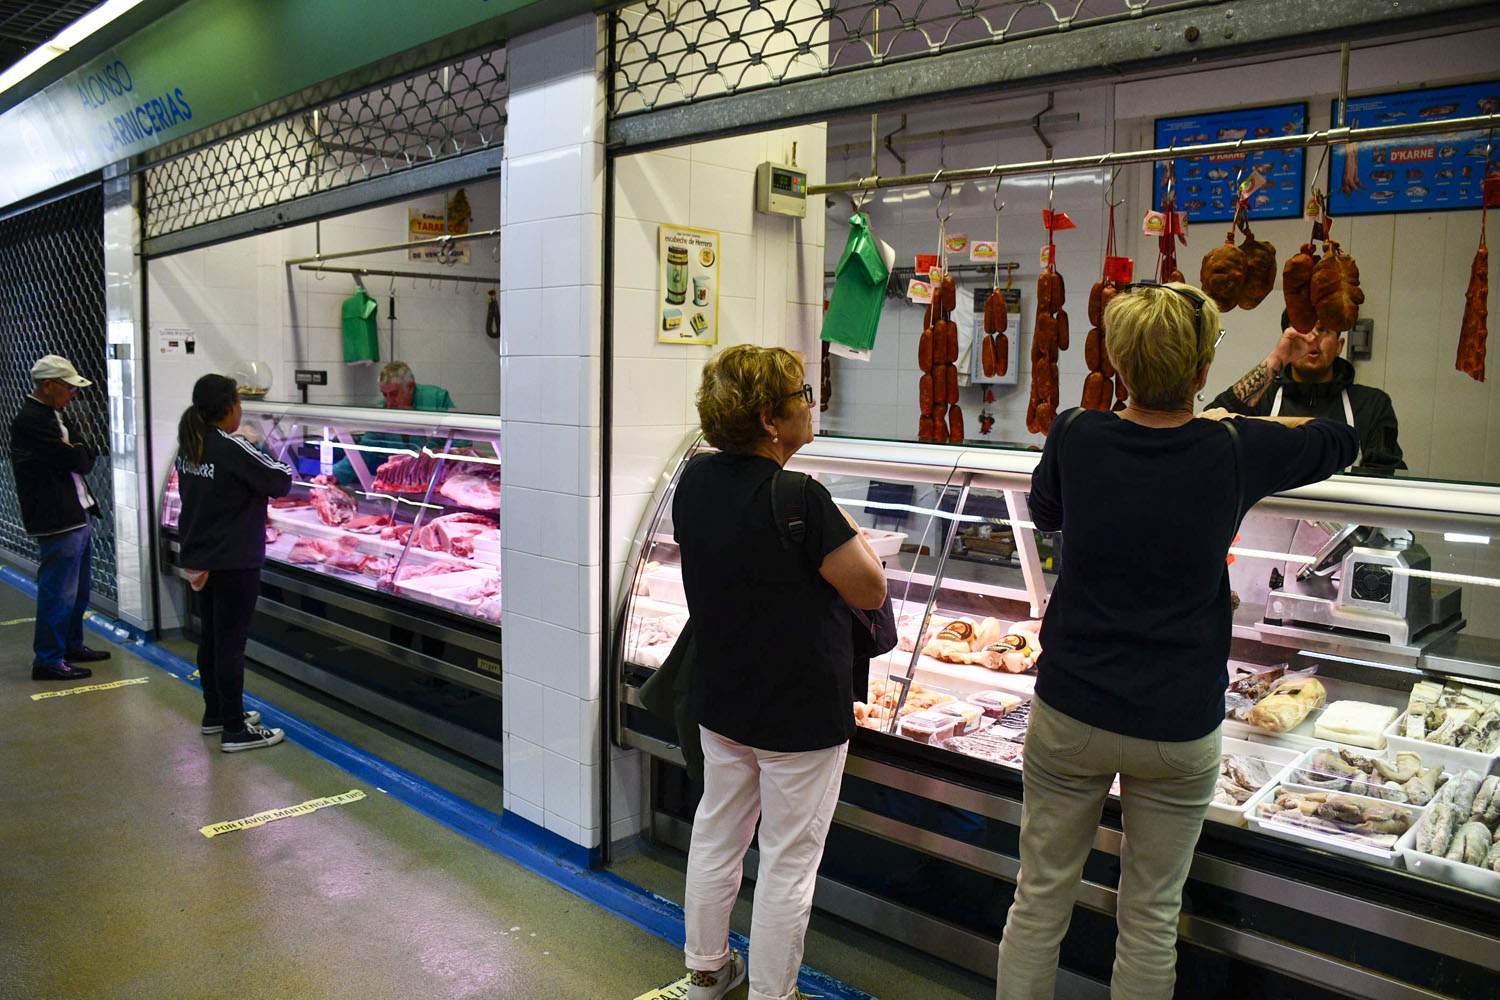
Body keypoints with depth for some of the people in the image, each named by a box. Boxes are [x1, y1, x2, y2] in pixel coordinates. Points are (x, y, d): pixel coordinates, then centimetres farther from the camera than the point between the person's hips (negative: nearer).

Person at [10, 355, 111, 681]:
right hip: (57, 521, -10)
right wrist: (82, 452, 0)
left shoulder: (58, 415, 13)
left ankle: (72, 645, 34)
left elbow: (86, 457, 12)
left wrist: (77, 453, -8)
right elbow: (79, 460, -20)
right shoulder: (29, 421, -18)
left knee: (78, 590, 20)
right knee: (58, 592, -2)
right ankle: (48, 660, 7)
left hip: (77, 516, 10)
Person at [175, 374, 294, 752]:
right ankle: (235, 730, 4)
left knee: (211, 635, 18)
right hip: (235, 563, -8)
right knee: (231, 641, -3)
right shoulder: (234, 449, -20)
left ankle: (215, 713, 31)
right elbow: (281, 481, -13)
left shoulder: (189, 447, 5)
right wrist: (277, 466, 6)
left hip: (201, 559, 8)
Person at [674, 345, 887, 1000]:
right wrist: (847, 530, 0)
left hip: (720, 698, 7)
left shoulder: (694, 482, -3)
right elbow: (871, 590, -17)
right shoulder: (801, 501, -27)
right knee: (788, 860, 9)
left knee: (717, 834, 22)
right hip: (801, 710, -7)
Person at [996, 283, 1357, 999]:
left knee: (1039, 901, 15)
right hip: (1178, 726, 0)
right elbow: (1341, 441, 11)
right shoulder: (1237, 452, -11)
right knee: (1151, 919, 15)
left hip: (1069, 711, 1)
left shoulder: (1075, 437, -10)